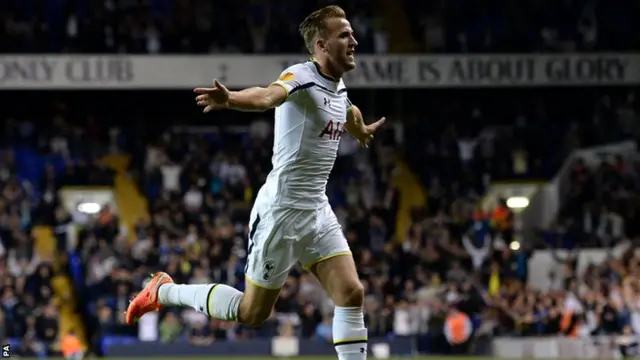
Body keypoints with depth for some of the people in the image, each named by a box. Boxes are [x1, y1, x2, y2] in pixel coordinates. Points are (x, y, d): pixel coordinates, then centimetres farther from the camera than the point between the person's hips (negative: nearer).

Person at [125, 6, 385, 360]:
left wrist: (362, 130, 57)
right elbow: (267, 95, -42)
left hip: (318, 211, 7)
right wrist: (230, 99, -64)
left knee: (351, 293, -8)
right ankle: (164, 291, 23)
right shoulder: (302, 76, -18)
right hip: (281, 210, -7)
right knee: (252, 312, 3)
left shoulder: (339, 88, 8)